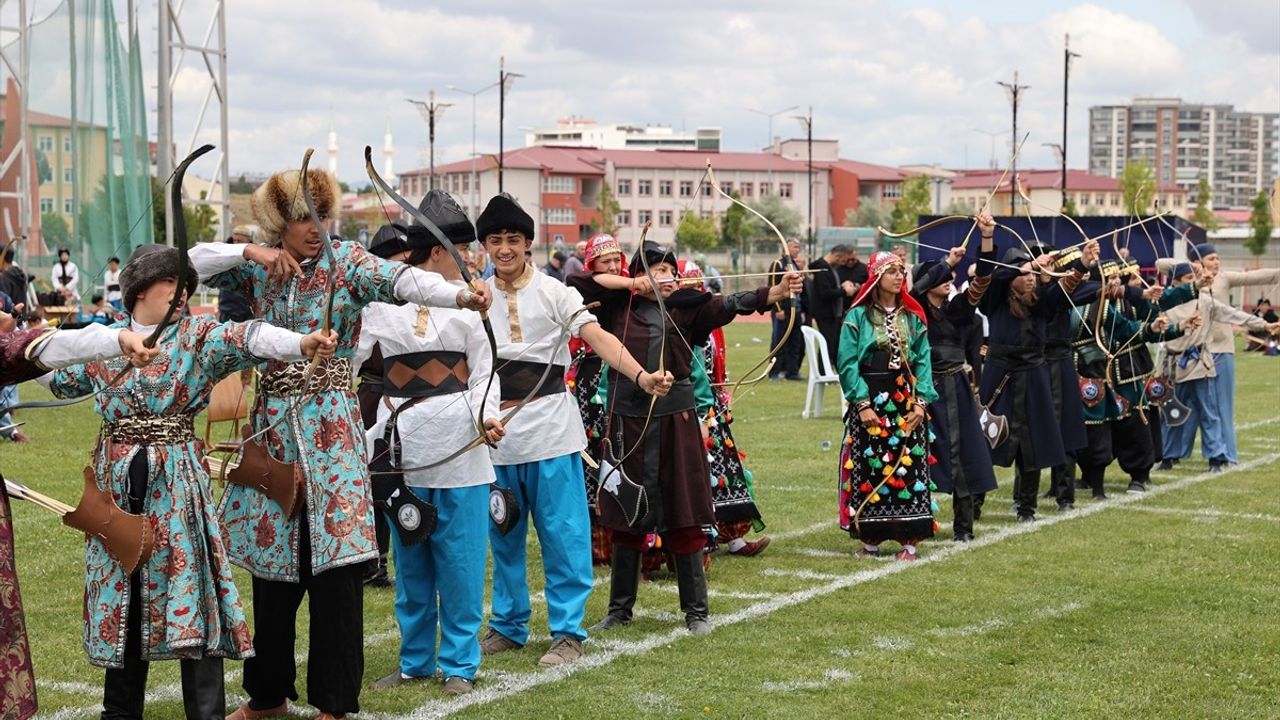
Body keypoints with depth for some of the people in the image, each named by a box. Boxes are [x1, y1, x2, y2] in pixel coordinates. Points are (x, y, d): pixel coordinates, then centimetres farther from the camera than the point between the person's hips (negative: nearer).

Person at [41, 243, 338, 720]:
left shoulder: (198, 336, -1)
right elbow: (59, 378, 28)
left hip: (178, 487, -4)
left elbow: (247, 338, -21)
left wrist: (301, 344, -38)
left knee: (189, 590, -8)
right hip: (117, 484, 4)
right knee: (121, 595, 10)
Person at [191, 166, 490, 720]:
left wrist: (460, 296, -41)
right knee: (272, 556, 11)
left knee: (336, 560, -7)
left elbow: (401, 279, -22)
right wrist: (250, 253, -11)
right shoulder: (258, 268, 7)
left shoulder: (346, 261, -5)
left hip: (330, 426, -4)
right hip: (274, 426, 4)